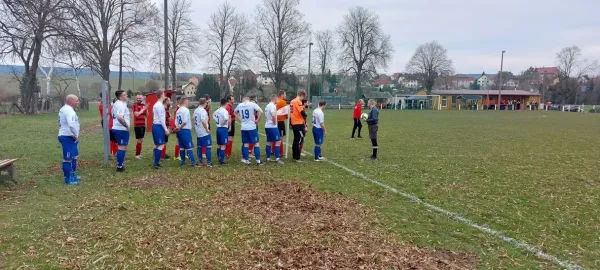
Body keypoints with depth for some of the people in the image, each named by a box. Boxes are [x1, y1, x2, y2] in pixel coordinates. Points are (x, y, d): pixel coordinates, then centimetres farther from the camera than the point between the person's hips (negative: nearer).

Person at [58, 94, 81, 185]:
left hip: (68, 137, 11)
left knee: (74, 156, 24)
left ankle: (73, 175, 36)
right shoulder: (69, 110, -19)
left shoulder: (64, 109, 16)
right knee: (68, 159, -4)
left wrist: (74, 135, 18)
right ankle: (68, 179, 3)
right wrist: (76, 135, -20)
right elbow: (71, 124, -34)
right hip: (68, 137, -11)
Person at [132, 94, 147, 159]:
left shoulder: (144, 105, 13)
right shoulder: (134, 106, -6)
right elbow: (136, 114, -18)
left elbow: (146, 115, 12)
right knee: (139, 140, -7)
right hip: (137, 125, -7)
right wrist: (143, 109, -14)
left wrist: (146, 109, -3)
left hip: (143, 125, 7)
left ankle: (139, 153, 22)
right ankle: (137, 154, 1)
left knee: (141, 140, 12)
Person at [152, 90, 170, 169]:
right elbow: (161, 118, -19)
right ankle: (156, 162, -11)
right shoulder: (160, 105, -15)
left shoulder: (156, 105, 16)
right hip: (159, 126, -10)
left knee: (157, 144, 13)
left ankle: (156, 161, 16)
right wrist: (166, 129, -17)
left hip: (155, 125, 10)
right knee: (161, 145, -9)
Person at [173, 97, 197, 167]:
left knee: (182, 147, 12)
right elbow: (185, 121, -17)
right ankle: (193, 162, -12)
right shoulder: (186, 110, -11)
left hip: (180, 131, 8)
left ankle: (183, 161, 15)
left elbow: (176, 122, 11)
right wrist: (179, 128, -6)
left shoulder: (178, 111, 14)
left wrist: (178, 128, -1)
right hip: (185, 130, -8)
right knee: (189, 147, -9)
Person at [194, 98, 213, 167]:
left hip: (198, 132, 9)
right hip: (204, 133, -9)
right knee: (208, 147, -4)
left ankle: (200, 162, 21)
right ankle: (209, 163, -7)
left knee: (199, 147, 15)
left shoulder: (195, 110, 10)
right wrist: (207, 129, -17)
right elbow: (203, 121, -27)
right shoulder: (203, 111, -17)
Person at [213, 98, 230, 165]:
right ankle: (221, 160, -5)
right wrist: (223, 123, -15)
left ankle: (219, 158, 26)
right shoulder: (225, 111, -16)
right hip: (224, 129, -8)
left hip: (218, 128, 8)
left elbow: (213, 115, 28)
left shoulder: (217, 110, 8)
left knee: (218, 145, 16)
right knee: (223, 145, -4)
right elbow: (226, 119, -33)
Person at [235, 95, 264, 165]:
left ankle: (246, 160, 13)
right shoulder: (252, 104, -9)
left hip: (243, 128, 5)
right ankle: (258, 161, 0)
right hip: (252, 127, -5)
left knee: (245, 144, 12)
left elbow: (235, 112, 25)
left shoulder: (239, 105, 6)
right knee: (256, 143, 2)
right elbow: (261, 111, -20)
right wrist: (258, 120, -9)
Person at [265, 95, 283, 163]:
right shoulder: (273, 106, -15)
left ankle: (268, 158, 17)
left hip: (267, 126, 10)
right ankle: (277, 158, -10)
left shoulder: (267, 106, 16)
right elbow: (273, 115, -28)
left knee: (269, 142, 13)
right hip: (272, 127, -10)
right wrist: (275, 122, -15)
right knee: (278, 141, -6)